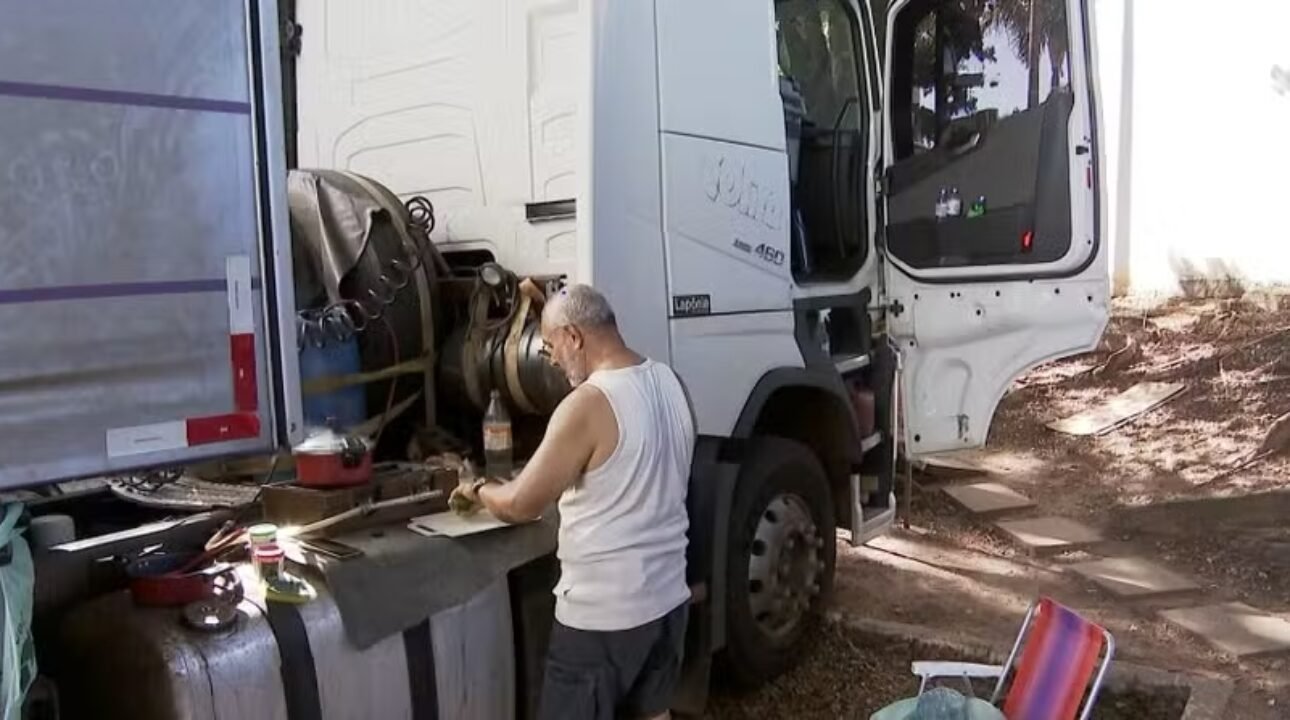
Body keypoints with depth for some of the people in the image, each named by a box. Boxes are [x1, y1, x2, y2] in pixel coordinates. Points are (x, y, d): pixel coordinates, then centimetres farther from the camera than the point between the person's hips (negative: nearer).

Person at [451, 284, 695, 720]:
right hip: (667, 596, 8)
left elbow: (520, 505, -15)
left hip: (603, 613, -7)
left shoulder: (588, 405, -23)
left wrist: (478, 491, 5)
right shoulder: (669, 383, 1)